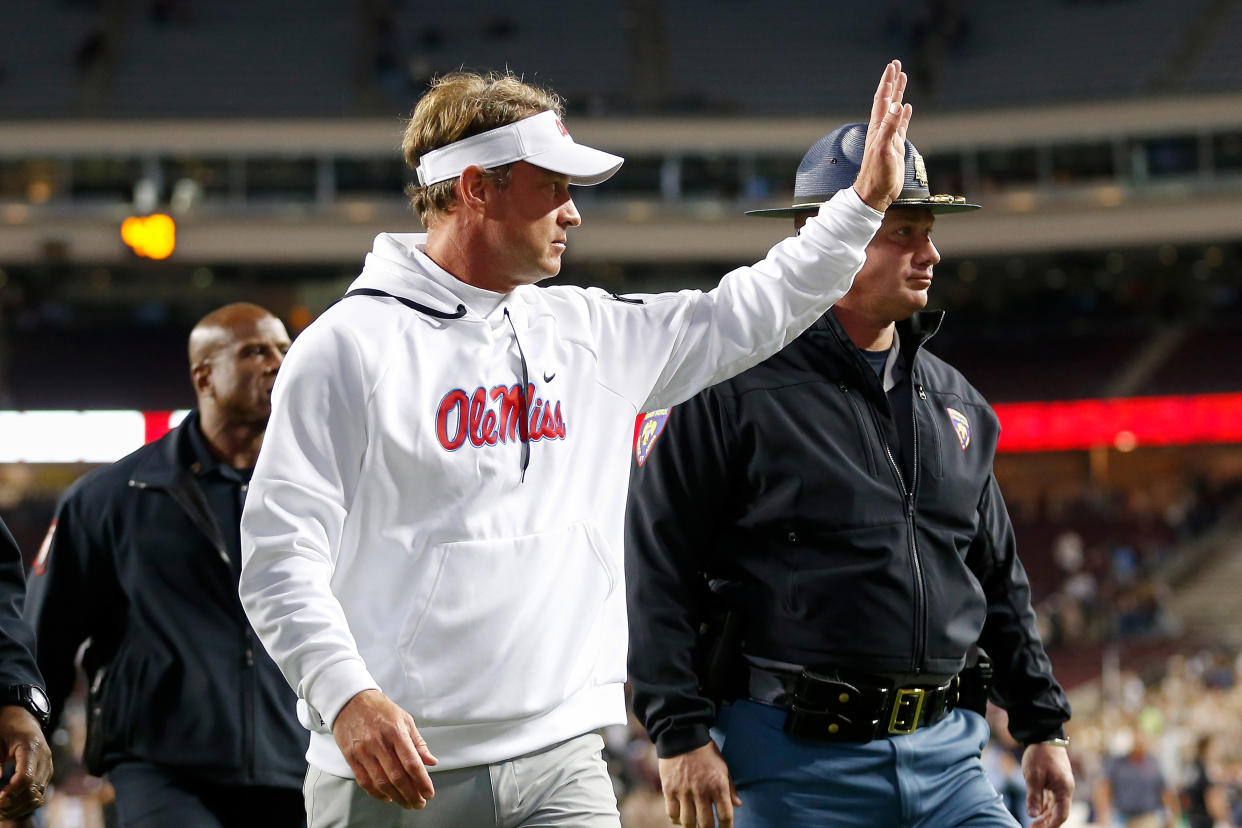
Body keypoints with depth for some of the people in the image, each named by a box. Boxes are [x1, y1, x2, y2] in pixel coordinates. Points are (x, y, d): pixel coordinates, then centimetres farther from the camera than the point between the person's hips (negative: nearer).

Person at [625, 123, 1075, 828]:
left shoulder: (954, 401, 16)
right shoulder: (734, 386, -5)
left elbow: (999, 578, 23)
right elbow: (656, 564, -8)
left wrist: (1043, 725, 19)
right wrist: (680, 731, -14)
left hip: (947, 758, 6)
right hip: (797, 762, -5)